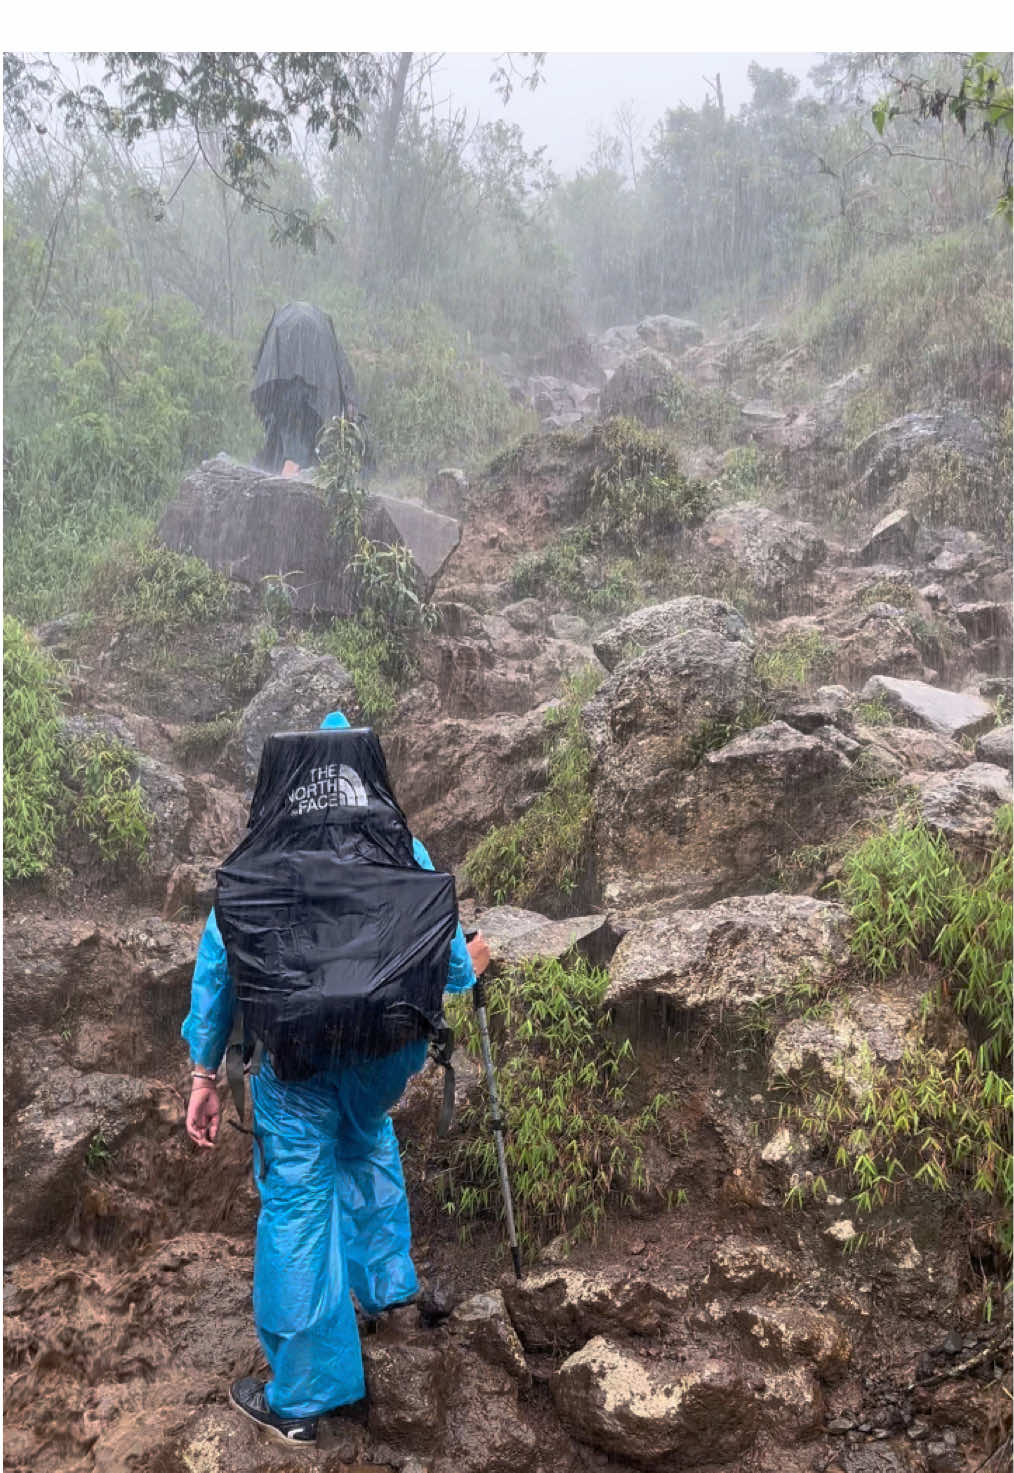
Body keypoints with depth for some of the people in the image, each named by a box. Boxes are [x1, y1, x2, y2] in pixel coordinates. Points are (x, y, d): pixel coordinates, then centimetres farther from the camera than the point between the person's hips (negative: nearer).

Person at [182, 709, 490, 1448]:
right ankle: (386, 1278, 45)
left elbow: (218, 960, 2)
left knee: (296, 1204, 7)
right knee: (367, 1139, 33)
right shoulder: (403, 850, 3)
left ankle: (299, 1399, 18)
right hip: (388, 1047, 2)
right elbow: (445, 958, 6)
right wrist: (470, 967, 30)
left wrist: (205, 1072, 8)